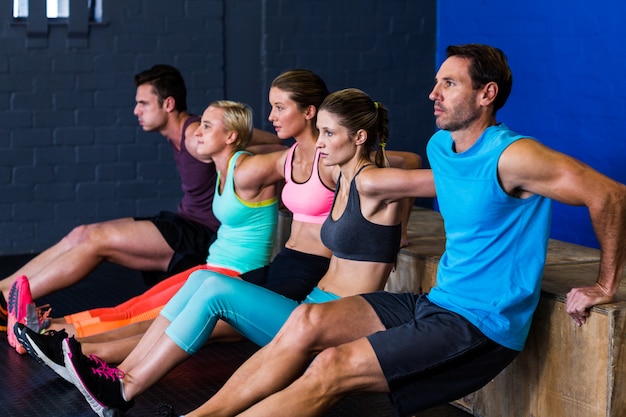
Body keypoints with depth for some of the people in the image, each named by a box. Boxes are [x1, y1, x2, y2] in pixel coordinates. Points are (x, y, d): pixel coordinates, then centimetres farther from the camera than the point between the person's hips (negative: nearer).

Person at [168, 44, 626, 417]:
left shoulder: (511, 157, -18)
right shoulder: (440, 146, 8)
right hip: (437, 301, 8)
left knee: (332, 369, -20)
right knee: (308, 321, -8)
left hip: (483, 325, -8)